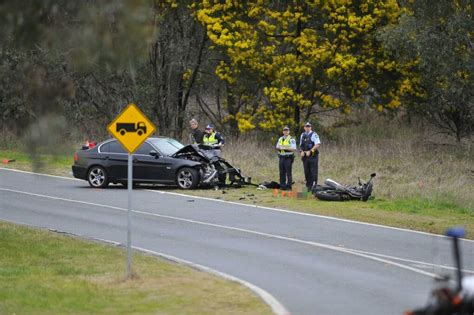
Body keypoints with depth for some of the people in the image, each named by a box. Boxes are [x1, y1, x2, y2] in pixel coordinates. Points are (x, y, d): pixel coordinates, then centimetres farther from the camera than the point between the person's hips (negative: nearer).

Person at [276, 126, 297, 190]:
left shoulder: (291, 139, -5)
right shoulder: (280, 139, 15)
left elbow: (294, 149, -12)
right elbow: (277, 147, 20)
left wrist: (286, 148, -19)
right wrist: (280, 148, -3)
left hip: (288, 158, -6)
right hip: (281, 158, 6)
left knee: (288, 173, -5)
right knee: (282, 173, 7)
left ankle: (289, 186, -2)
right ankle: (282, 186, 13)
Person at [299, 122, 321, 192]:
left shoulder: (314, 135, -6)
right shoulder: (302, 135, 15)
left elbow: (317, 145, -14)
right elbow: (301, 145, 22)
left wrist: (310, 151, -19)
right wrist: (301, 151, 2)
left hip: (313, 156, -6)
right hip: (305, 156, 6)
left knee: (313, 172, -8)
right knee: (307, 172, 7)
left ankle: (314, 185, -9)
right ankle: (308, 186, 13)